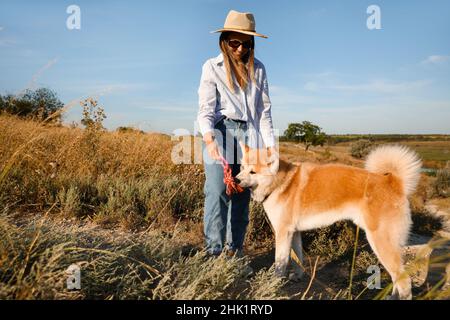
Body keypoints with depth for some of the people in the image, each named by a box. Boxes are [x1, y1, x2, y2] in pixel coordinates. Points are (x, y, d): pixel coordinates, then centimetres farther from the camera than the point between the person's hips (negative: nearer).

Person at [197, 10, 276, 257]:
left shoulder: (257, 69, 14)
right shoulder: (212, 67, 6)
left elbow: (264, 110, 13)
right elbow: (205, 109, -3)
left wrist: (270, 144, 4)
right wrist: (209, 139, -22)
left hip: (249, 134, 3)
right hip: (220, 130, -3)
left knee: (242, 193, 2)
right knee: (217, 189, -17)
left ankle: (235, 251, 9)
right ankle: (214, 252, -14)